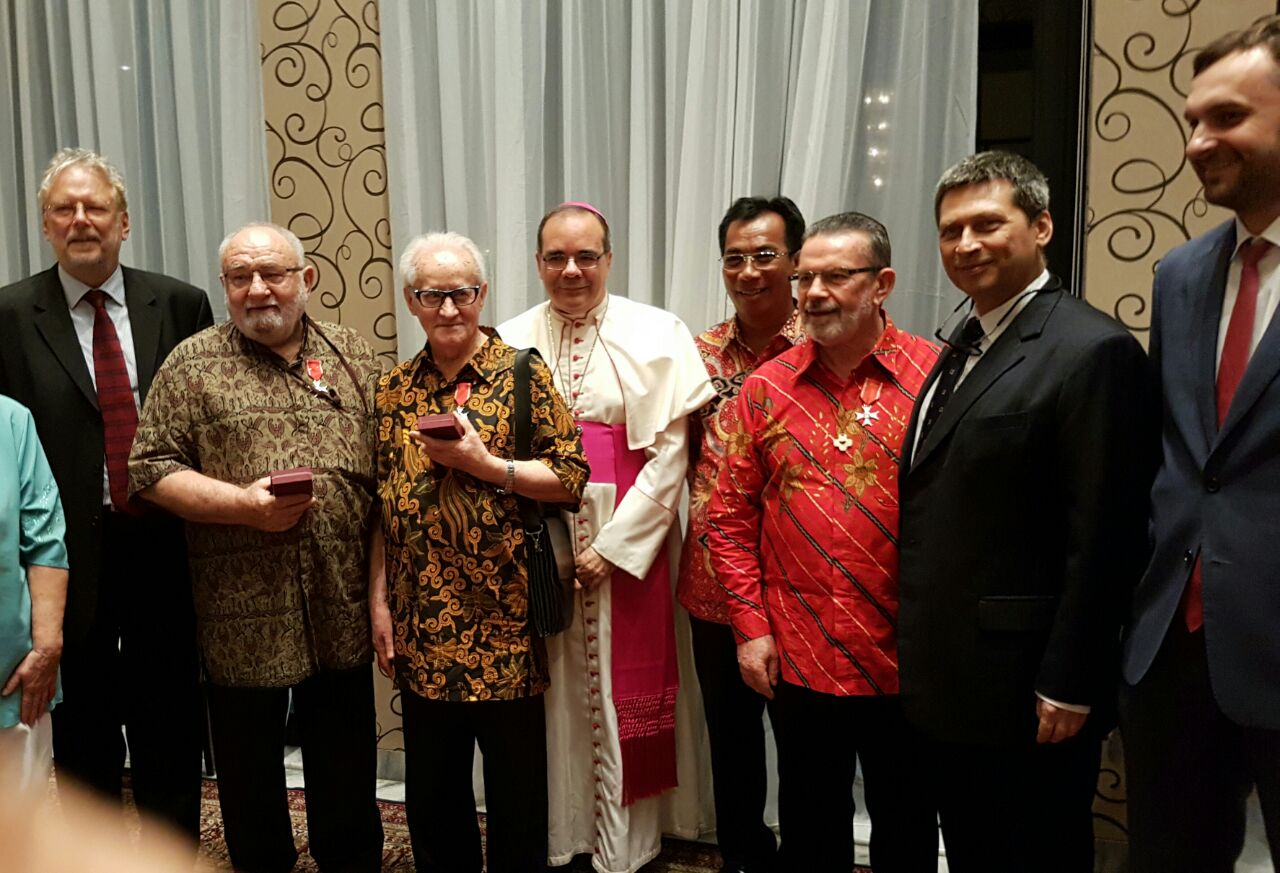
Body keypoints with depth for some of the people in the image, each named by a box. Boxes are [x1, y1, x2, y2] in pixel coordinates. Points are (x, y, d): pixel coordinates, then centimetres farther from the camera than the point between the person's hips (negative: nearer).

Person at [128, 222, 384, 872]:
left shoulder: (353, 356, 7)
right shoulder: (193, 365, 0)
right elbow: (150, 469, -2)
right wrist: (241, 504, -16)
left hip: (342, 606, 2)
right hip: (243, 613, -1)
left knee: (347, 766, 15)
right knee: (250, 774, 14)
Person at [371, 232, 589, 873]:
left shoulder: (524, 375, -4)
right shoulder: (393, 391, 8)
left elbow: (571, 479, -7)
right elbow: (381, 509, 10)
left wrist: (485, 464, -17)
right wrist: (379, 602, 6)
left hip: (505, 623, -3)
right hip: (422, 627, 4)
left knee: (517, 789, 11)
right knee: (431, 792, 17)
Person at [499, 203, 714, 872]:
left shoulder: (657, 335, -1)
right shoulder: (510, 341, 5)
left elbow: (671, 452, -6)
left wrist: (613, 543, -11)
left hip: (626, 542, -2)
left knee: (621, 690, 5)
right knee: (550, 693, 9)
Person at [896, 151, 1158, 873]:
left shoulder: (1093, 350, -15)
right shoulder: (965, 345, 12)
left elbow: (1101, 538, -19)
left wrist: (1068, 687, -17)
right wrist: (923, 662, 13)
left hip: (1026, 696, -8)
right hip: (950, 684, 8)